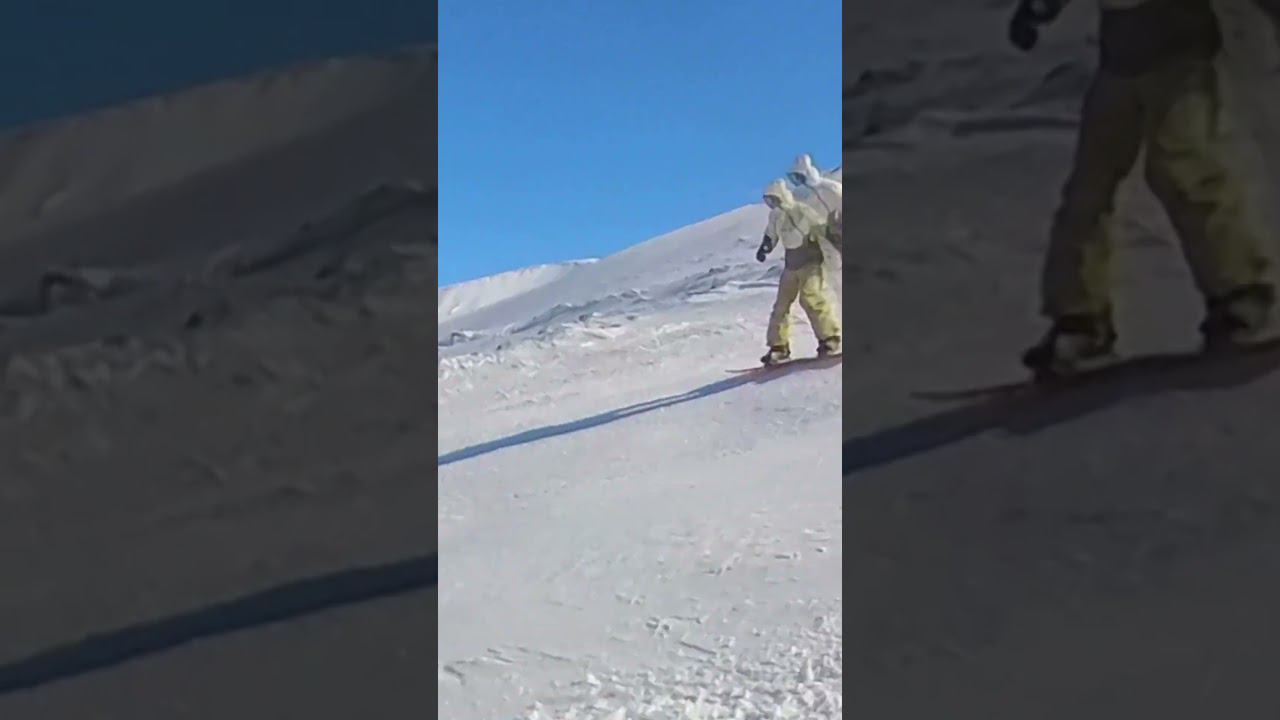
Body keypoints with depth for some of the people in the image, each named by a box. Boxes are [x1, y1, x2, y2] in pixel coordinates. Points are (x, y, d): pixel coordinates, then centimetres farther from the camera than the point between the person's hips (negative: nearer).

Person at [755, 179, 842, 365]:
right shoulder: (775, 216, 3)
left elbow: (825, 229, -13)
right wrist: (764, 248, 5)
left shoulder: (803, 211, -16)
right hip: (791, 266, 7)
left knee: (811, 299, -23)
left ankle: (830, 339, -13)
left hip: (810, 262, -7)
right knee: (781, 304, 4)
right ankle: (779, 347, 11)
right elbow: (770, 236, 21)